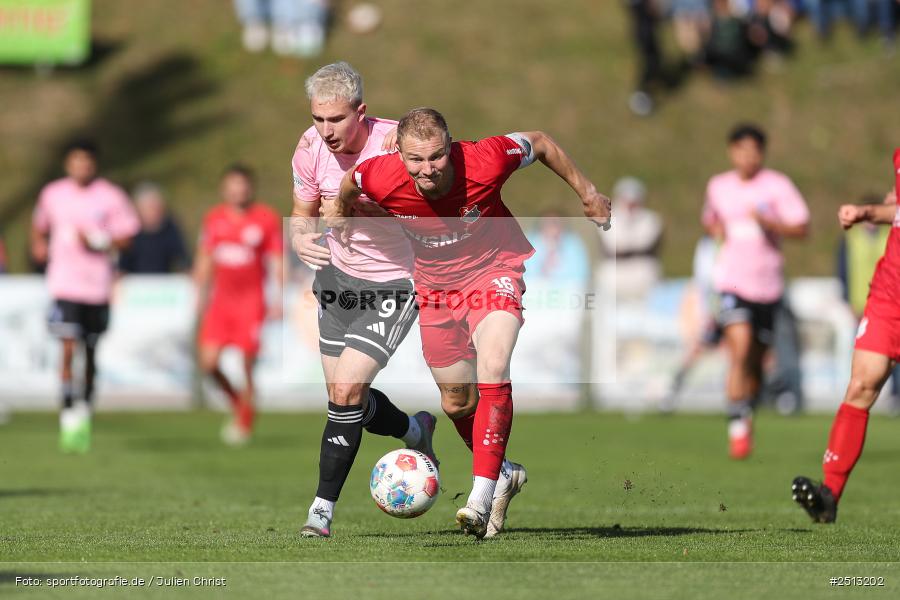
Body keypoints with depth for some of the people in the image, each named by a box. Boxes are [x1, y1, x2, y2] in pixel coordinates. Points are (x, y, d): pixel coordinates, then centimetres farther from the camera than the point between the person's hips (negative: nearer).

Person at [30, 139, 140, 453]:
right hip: (64, 284, 0)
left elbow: (126, 237, 0)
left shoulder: (111, 197, -1)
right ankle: (68, 416, -10)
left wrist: (100, 242, -16)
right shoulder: (52, 194, 6)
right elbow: (40, 225, 23)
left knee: (90, 353, 10)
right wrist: (39, 244, 4)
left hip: (98, 286, 0)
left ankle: (85, 410, 31)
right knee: (68, 348, -14)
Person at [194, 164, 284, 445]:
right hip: (220, 300, 3)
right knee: (208, 362, -7)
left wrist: (278, 298, -9)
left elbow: (277, 261, -1)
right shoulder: (214, 219, 7)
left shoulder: (267, 219, -3)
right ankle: (236, 400, 18)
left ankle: (243, 422, 11)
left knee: (247, 365, -5)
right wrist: (201, 295, 15)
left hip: (251, 301, -3)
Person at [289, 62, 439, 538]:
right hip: (338, 274, 5)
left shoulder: (396, 143, -25)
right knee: (343, 396, 12)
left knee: (346, 391, -16)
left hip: (393, 287, -5)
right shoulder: (310, 149, -11)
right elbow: (303, 213, 6)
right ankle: (416, 433, 44)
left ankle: (323, 507, -1)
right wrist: (301, 240, -17)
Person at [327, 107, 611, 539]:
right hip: (435, 284, 3)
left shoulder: (485, 161, -31)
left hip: (495, 268, -3)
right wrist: (340, 208, 18)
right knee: (454, 402, 11)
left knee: (493, 370, -26)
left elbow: (540, 144, -11)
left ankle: (482, 499, -27)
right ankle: (503, 475, 38)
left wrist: (587, 193, -2)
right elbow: (349, 181, -1)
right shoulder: (381, 177, -27)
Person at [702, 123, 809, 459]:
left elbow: (801, 228, -7)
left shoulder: (777, 185, -2)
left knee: (756, 362, 8)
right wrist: (714, 229, 4)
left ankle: (748, 414, 35)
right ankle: (738, 427, -17)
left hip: (767, 283, 0)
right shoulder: (718, 186, 8)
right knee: (740, 347, -21)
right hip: (731, 281, 0)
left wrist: (768, 222, -23)